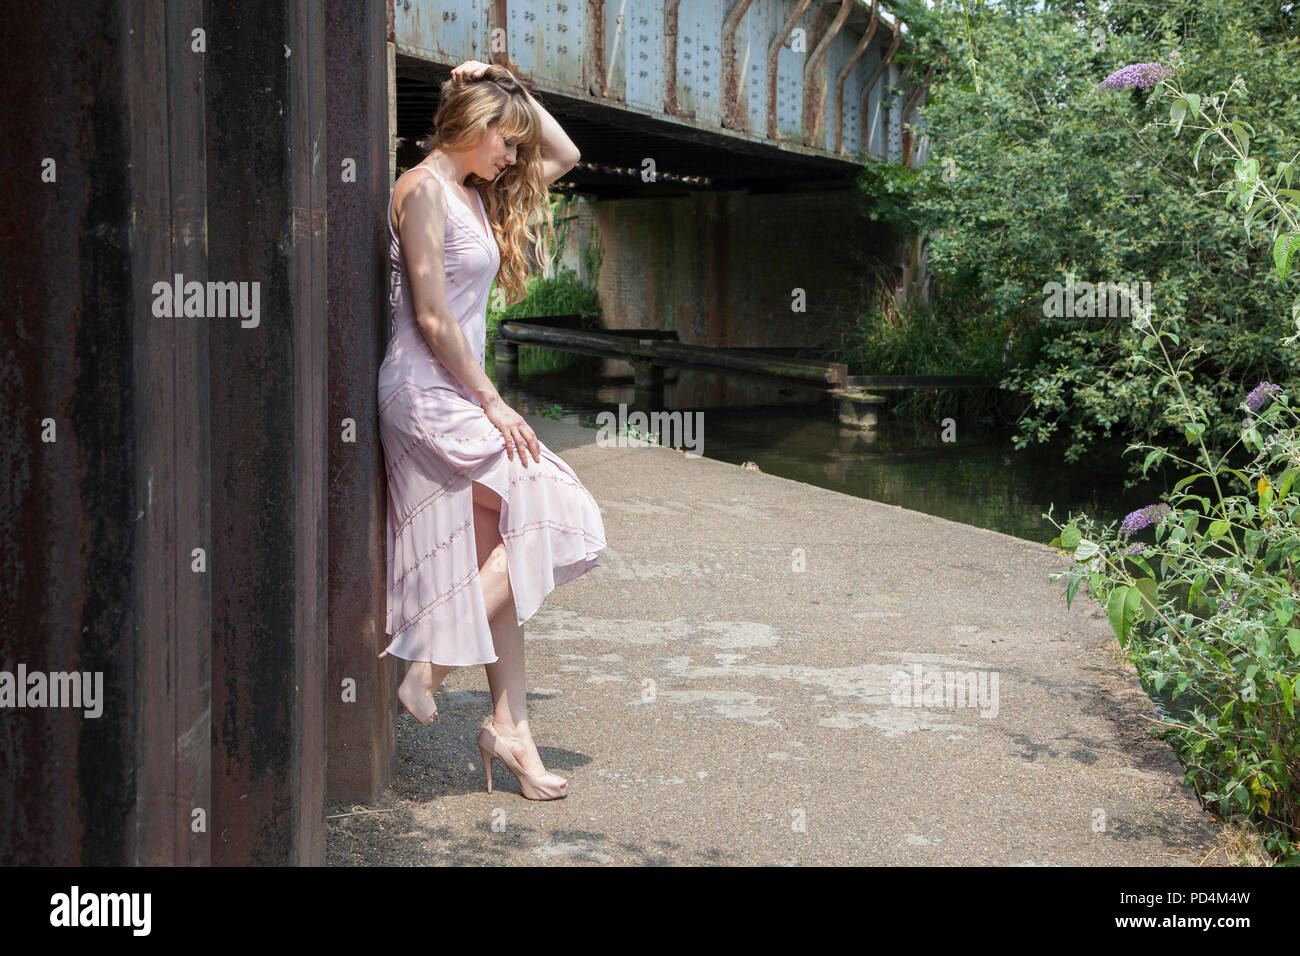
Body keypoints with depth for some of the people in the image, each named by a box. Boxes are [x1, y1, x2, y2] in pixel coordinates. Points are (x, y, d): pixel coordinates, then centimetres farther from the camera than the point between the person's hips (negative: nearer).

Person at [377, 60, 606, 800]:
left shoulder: (479, 193, 15)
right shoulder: (424, 189, -11)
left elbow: (565, 154, 27)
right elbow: (431, 317, -16)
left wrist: (514, 92, 16)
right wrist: (492, 403, -14)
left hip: (459, 395, 9)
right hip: (426, 393, -9)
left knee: (497, 558, 5)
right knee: (550, 509, -11)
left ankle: (511, 726, 8)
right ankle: (428, 667, -5)